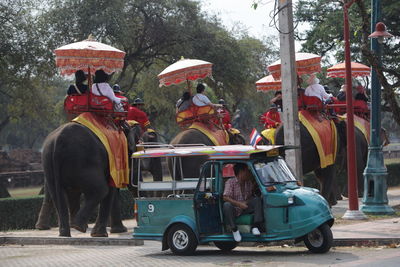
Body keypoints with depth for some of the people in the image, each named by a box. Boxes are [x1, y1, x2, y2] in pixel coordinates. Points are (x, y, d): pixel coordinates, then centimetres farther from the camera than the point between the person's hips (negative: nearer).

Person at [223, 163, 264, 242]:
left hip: (246, 209, 4)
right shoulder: (230, 182, -8)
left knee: (257, 200, -18)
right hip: (235, 210, -4)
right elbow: (225, 198, -19)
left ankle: (255, 227, -25)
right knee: (227, 205, -35)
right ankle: (234, 230, -22)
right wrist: (239, 204, -29)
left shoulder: (249, 182, 8)